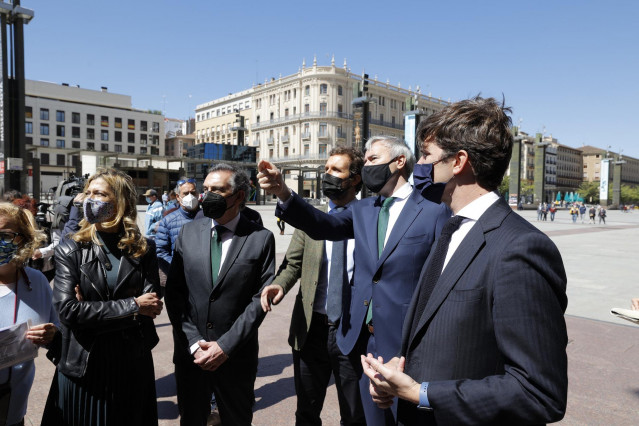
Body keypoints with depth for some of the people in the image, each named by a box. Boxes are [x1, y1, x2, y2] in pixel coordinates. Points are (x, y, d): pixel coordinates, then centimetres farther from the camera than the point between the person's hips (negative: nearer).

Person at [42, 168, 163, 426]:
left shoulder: (144, 249, -3)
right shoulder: (70, 250, -5)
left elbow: (152, 305, -11)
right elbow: (66, 309, -16)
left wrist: (90, 310, -17)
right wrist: (132, 306, -18)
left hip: (133, 365, 1)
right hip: (83, 365, -1)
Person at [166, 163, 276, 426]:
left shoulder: (261, 238, -8)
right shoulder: (189, 232, 1)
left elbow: (260, 298, -10)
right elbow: (174, 291, -1)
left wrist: (225, 346, -14)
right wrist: (193, 342, -8)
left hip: (237, 356, -2)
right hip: (190, 354, 2)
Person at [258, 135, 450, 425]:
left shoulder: (434, 212, -9)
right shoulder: (363, 210, 7)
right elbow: (323, 225, -9)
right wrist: (283, 194, -24)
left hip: (405, 342, -5)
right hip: (363, 338, 5)